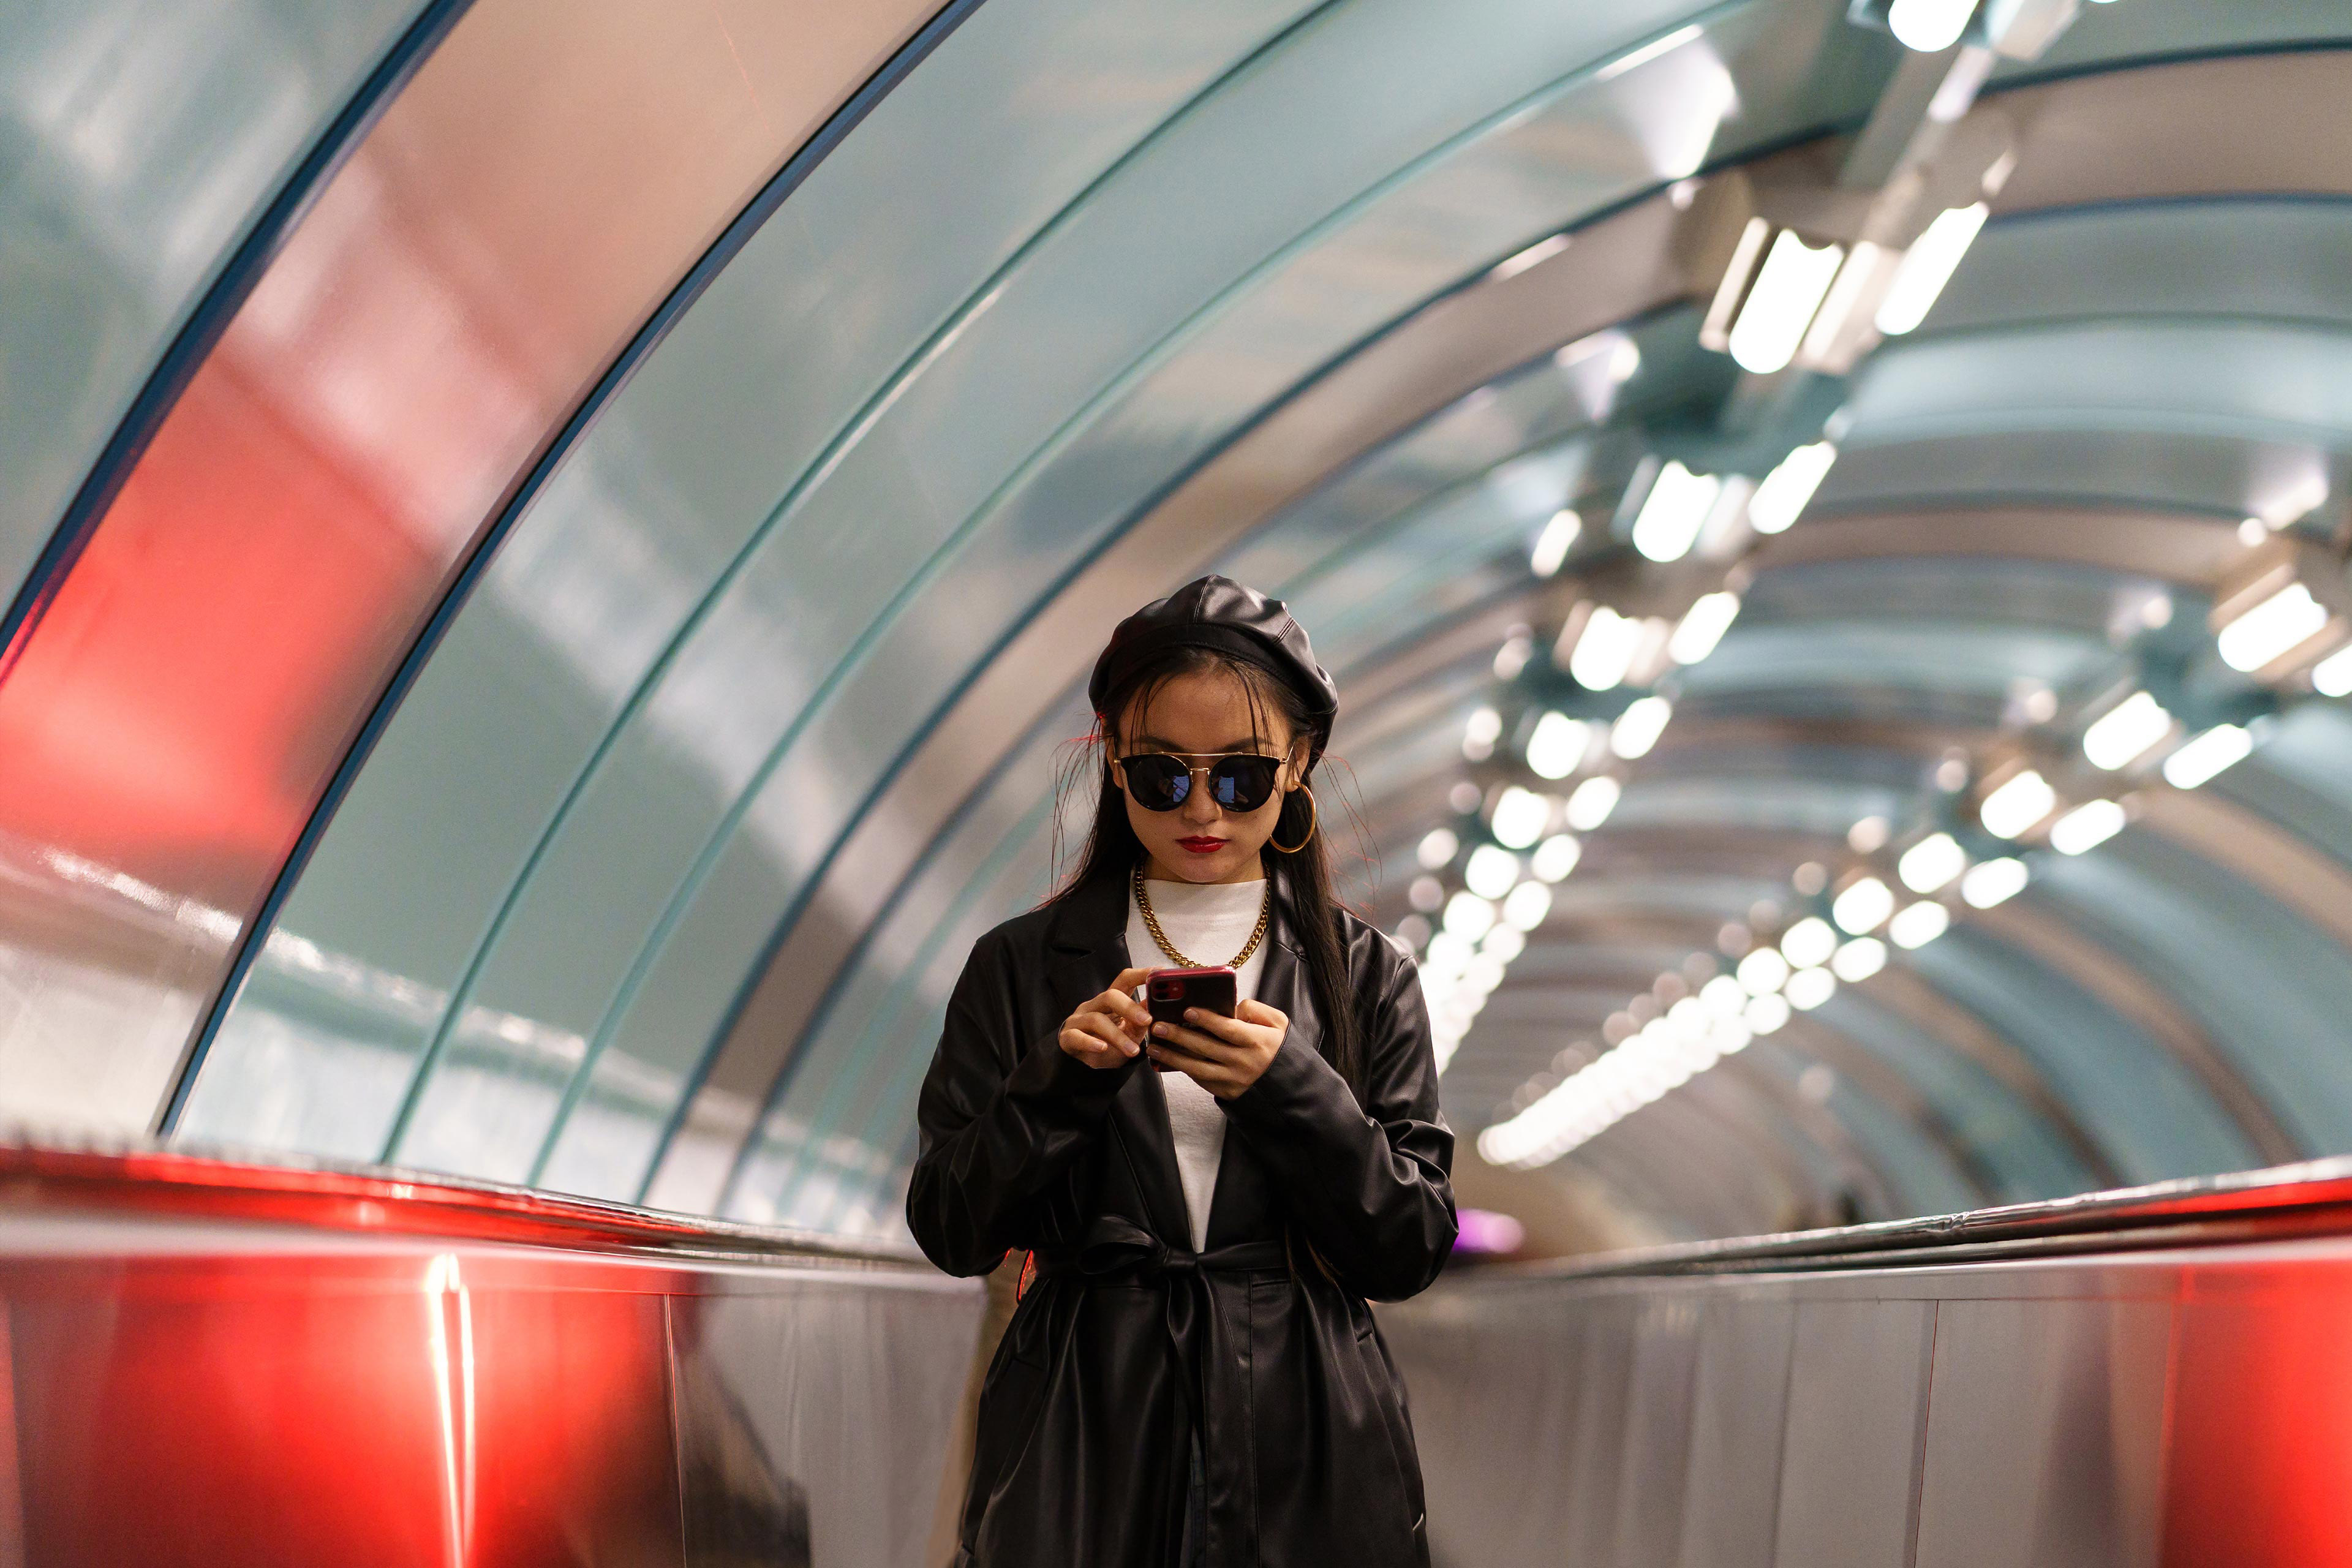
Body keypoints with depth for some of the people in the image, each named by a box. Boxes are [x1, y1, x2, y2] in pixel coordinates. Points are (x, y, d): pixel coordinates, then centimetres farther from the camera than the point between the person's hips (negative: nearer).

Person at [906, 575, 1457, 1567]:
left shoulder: (1366, 976, 4)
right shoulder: (1021, 967, 3)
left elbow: (1409, 1252, -2)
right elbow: (949, 1234, -2)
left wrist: (1292, 1091, -16)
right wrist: (1063, 1079, -16)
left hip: (1307, 1444, 1)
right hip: (1079, 1438, 0)